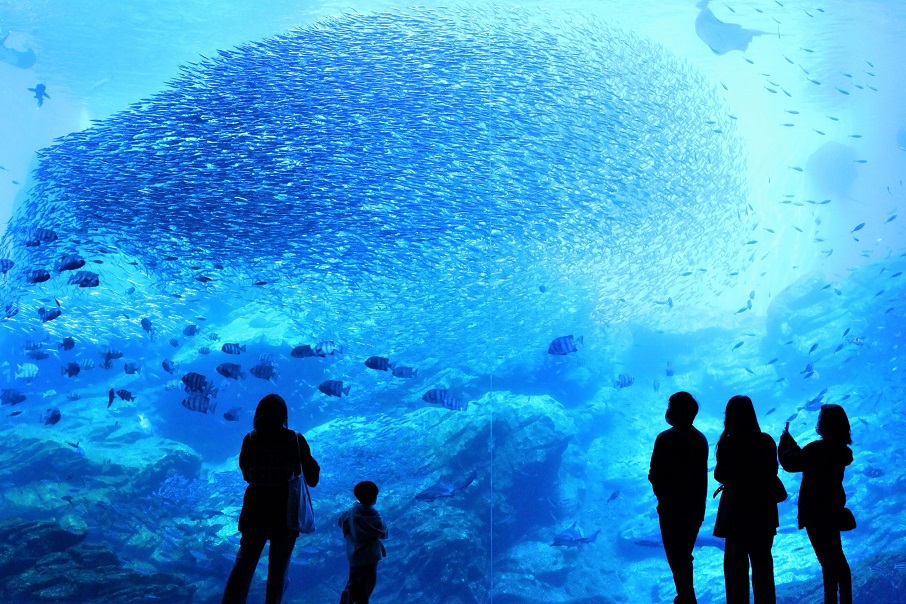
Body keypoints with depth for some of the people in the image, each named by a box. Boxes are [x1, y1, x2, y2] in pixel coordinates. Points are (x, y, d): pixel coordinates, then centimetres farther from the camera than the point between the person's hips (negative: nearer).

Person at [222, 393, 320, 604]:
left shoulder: (250, 439, -3)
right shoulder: (296, 440, -7)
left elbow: (246, 474, 8)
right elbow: (312, 479, -3)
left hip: (255, 510, 1)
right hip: (286, 512, -1)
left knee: (244, 561, 9)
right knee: (278, 567, 10)